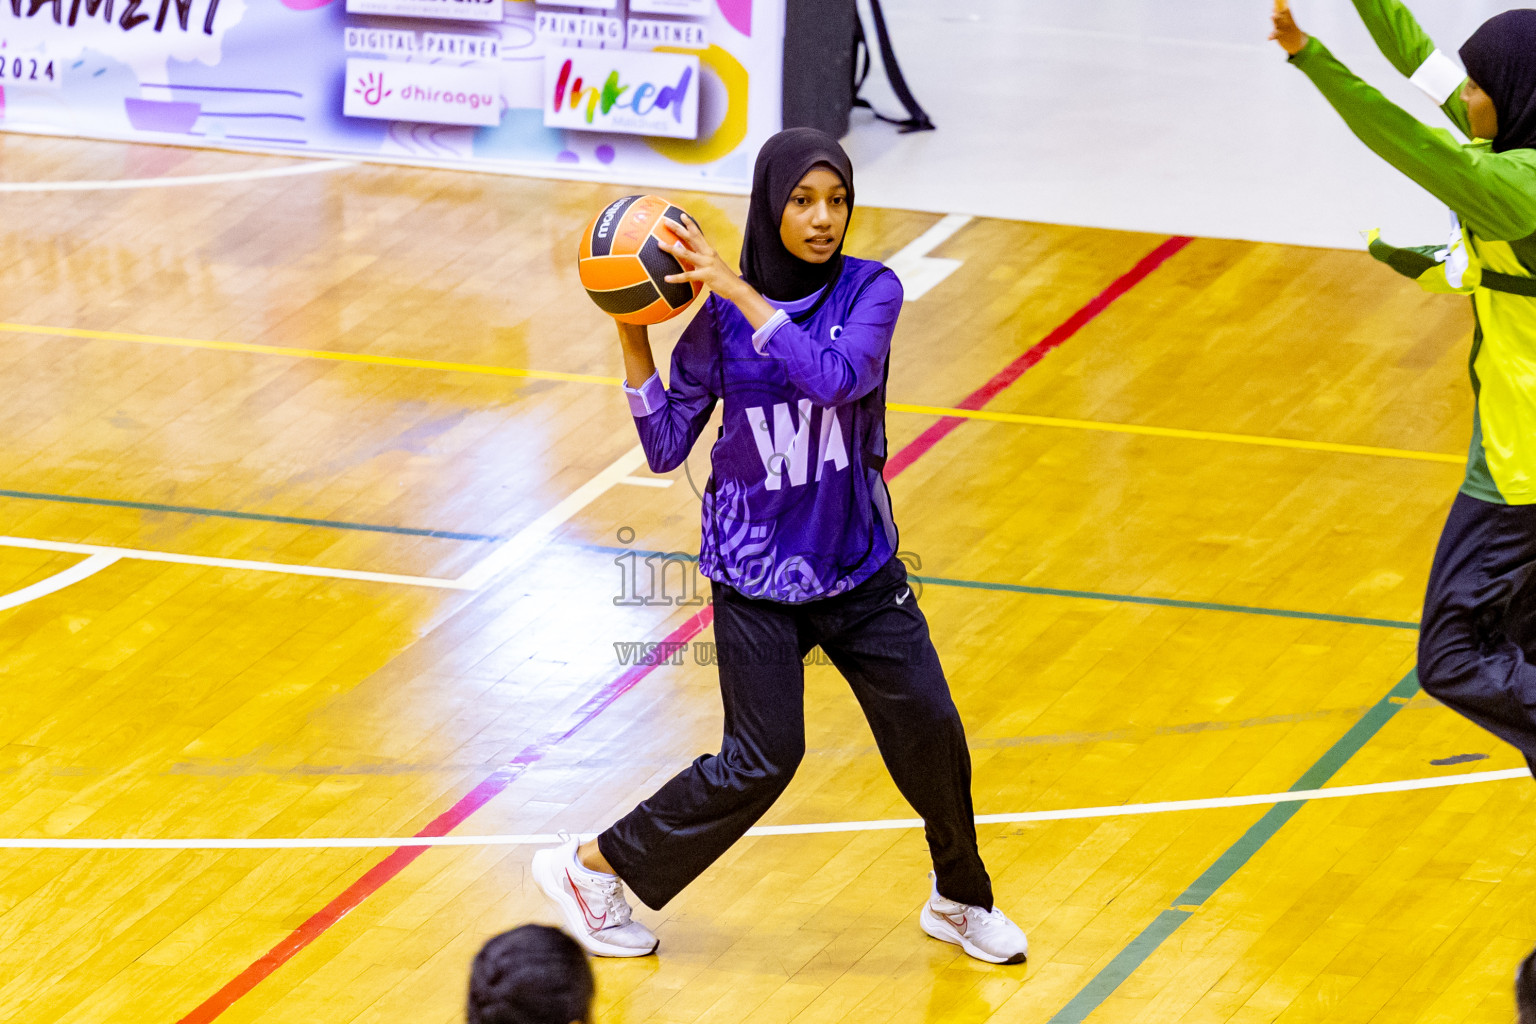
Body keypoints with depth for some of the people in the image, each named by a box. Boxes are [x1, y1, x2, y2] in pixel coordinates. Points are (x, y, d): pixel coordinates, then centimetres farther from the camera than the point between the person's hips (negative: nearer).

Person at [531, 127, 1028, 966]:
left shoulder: (871, 292, -9)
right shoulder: (719, 319, -10)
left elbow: (836, 377, -28)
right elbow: (665, 449, -7)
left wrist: (741, 292, -29)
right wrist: (632, 333, -17)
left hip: (859, 567, 2)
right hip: (755, 574, -2)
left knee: (931, 730, 3)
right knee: (762, 760, -5)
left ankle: (961, 900, 28)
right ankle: (589, 868, 11)